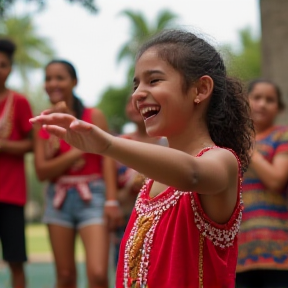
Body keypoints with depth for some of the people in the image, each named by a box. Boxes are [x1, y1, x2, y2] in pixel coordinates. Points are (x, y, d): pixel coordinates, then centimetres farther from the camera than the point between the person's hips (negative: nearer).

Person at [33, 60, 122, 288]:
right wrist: (75, 153, -11)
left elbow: (107, 159, -4)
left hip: (92, 195, -3)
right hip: (59, 199, 3)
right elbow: (42, 171, 1)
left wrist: (111, 200, -13)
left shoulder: (94, 116, 0)